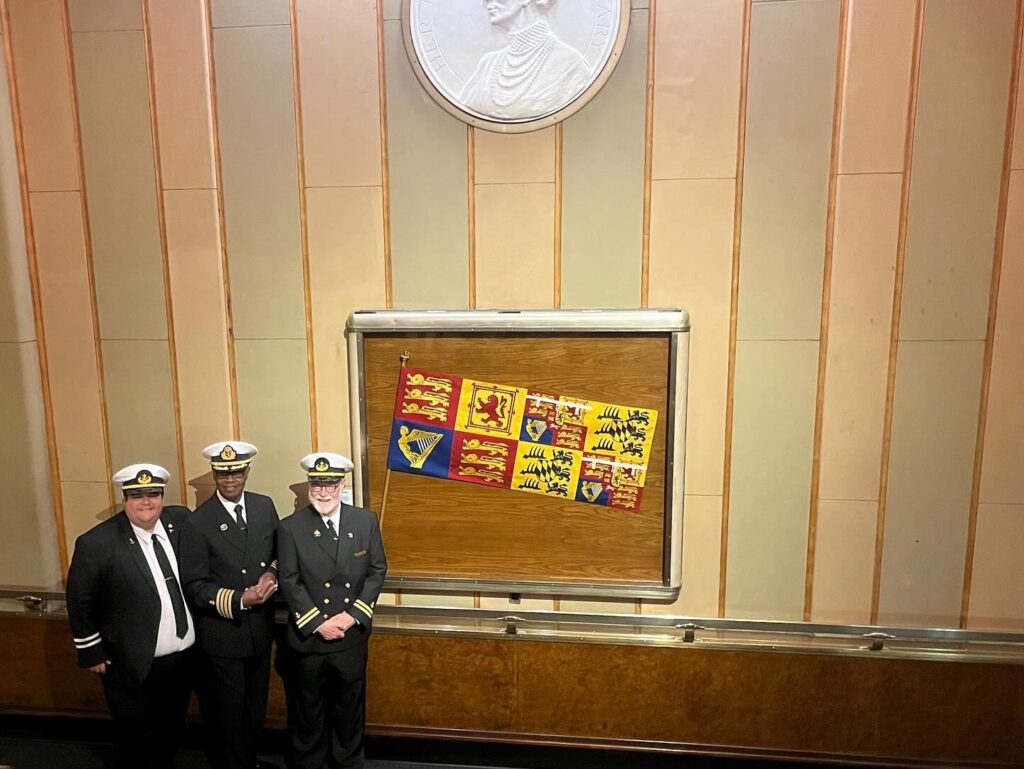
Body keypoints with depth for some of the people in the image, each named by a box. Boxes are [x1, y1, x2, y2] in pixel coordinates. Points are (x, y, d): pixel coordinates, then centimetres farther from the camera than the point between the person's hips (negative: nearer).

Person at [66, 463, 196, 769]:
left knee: (171, 736, 24)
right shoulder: (96, 543, -17)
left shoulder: (181, 520, -6)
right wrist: (92, 654, -5)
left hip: (184, 657, 4)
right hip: (134, 666, -4)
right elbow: (80, 602, -8)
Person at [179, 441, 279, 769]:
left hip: (261, 628, 4)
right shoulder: (198, 523, -16)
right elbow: (194, 585, -15)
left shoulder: (265, 506, -3)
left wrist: (272, 574, -14)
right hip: (223, 633, -4)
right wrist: (239, 601, -27)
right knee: (228, 713, 15)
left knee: (256, 707, 23)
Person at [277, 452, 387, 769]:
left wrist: (353, 616, -12)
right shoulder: (291, 527, -10)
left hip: (352, 636, 2)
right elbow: (290, 582, -10)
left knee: (350, 707, 19)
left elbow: (377, 571, -3)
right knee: (307, 711, 17)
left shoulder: (366, 521, -5)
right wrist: (318, 623, -16)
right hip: (308, 637, -2)